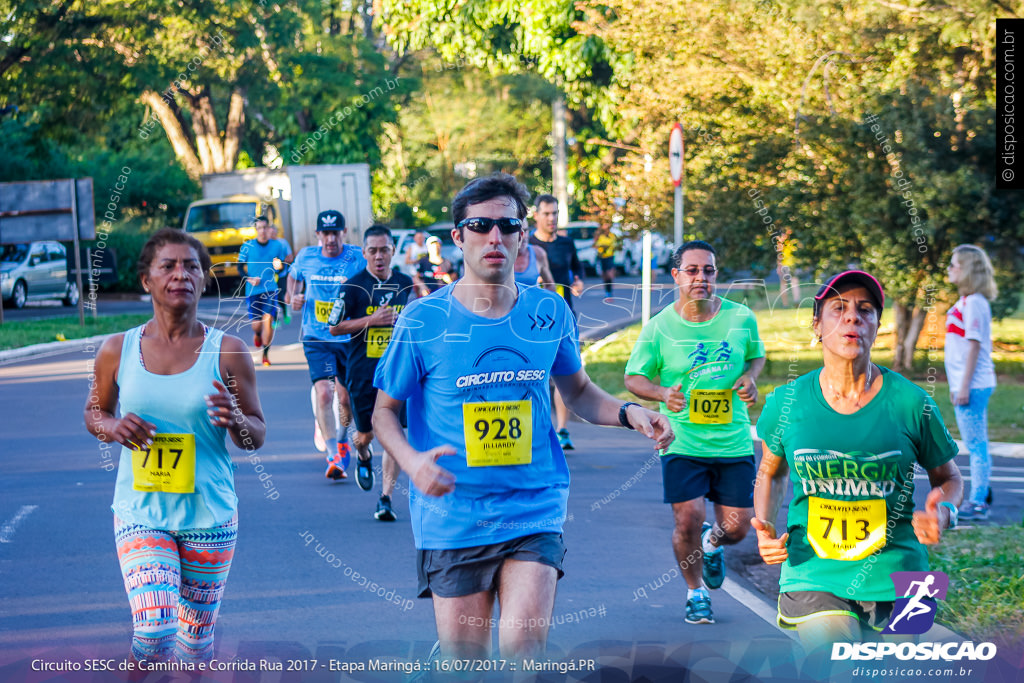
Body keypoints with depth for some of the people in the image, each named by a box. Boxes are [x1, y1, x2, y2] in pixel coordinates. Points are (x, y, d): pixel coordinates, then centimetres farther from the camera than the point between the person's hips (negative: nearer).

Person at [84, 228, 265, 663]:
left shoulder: (227, 352, -5)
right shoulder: (117, 351, -1)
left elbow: (258, 436, 1)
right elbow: (93, 413, 15)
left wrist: (235, 420, -22)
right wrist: (114, 427, -9)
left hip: (209, 515, 0)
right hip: (140, 513, 0)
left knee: (195, 641, 12)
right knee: (153, 635, -18)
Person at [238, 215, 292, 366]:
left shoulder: (277, 246, 4)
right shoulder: (247, 246, 0)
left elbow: (283, 266, 12)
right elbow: (240, 266, 3)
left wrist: (279, 266, -12)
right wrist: (249, 279, -13)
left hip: (271, 289, 0)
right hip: (253, 290, 0)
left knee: (268, 320, -13)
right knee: (256, 324, -1)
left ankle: (266, 354, 0)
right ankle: (257, 335, 39)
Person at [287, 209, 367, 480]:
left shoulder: (357, 258, -8)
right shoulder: (306, 257, 0)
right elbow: (293, 277, 20)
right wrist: (293, 297, 1)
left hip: (349, 338, 0)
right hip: (317, 338, 0)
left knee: (346, 398, 10)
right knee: (324, 393, -17)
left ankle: (342, 441, 40)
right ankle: (334, 457, -17)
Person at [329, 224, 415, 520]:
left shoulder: (406, 284, 7)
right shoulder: (353, 287, -5)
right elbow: (335, 327, -5)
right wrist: (372, 320, -15)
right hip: (363, 370, -2)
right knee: (366, 434, 7)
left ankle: (386, 498, -2)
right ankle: (363, 457, 45)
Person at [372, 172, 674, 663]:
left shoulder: (549, 312, 3)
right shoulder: (423, 321, -5)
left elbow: (576, 390, 18)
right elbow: (385, 410, 4)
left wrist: (627, 413, -2)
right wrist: (411, 460, -17)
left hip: (534, 511, 1)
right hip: (451, 518, -1)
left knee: (523, 647, -17)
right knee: (465, 662, 5)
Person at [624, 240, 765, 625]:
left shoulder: (741, 318, -1)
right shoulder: (659, 327, -6)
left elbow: (757, 355, 17)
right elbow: (633, 377, 3)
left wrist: (749, 377, -6)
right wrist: (663, 394, -17)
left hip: (734, 442, 2)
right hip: (682, 442, -2)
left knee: (736, 527, 3)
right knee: (688, 520, -10)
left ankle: (712, 543, 42)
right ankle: (696, 591, 17)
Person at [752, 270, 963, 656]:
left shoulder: (910, 403, -2)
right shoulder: (787, 403, 1)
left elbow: (948, 477, 12)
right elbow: (770, 473, 19)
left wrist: (943, 513, -11)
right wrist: (765, 529, 1)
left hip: (895, 578, 1)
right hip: (812, 575, -1)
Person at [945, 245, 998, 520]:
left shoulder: (974, 303, -14)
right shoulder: (965, 301, 15)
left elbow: (974, 345, -18)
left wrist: (964, 386, -19)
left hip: (973, 384, -10)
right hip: (967, 384, 10)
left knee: (976, 444, -7)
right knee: (977, 444, 15)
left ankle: (978, 503, -5)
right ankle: (981, 496, 23)